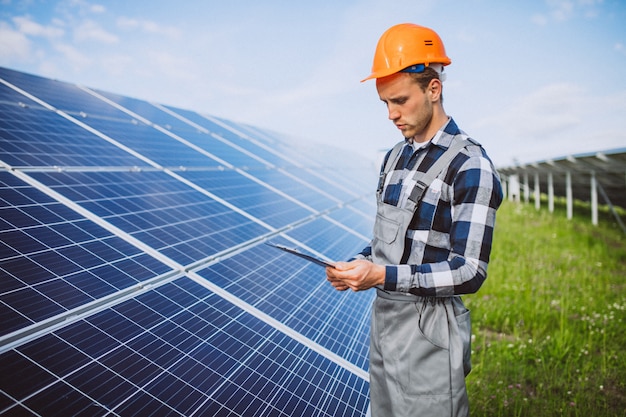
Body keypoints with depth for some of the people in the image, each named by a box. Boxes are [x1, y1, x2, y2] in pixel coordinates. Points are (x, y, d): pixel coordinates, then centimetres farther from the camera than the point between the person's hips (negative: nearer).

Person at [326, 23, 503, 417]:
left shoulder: (471, 166, -16)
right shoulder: (395, 156, 8)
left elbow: (468, 273, -19)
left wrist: (382, 276, -25)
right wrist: (356, 266, -3)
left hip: (428, 331, -7)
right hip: (383, 315, 8)